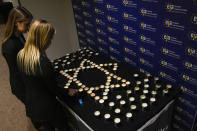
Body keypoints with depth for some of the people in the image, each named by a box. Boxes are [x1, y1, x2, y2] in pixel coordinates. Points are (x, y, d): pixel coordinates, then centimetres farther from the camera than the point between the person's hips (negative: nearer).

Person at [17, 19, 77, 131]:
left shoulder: (21, 55, -10)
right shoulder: (44, 63, -34)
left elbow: (27, 79, 3)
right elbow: (54, 89, -21)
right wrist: (68, 91, -2)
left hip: (31, 104, 7)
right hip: (47, 107, -7)